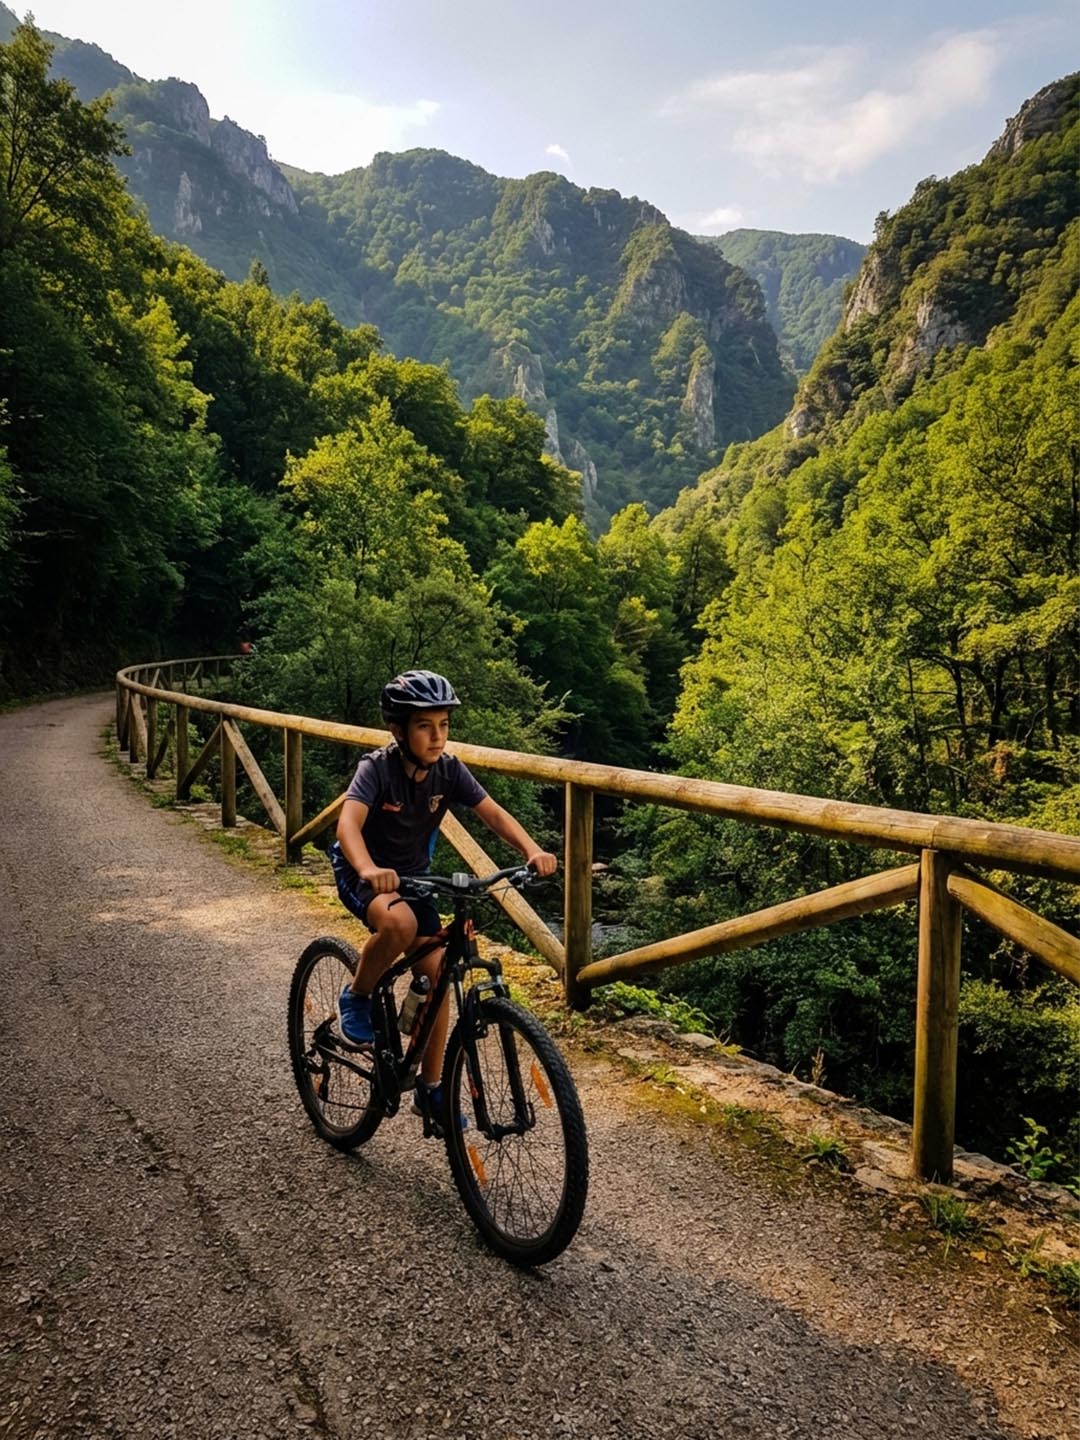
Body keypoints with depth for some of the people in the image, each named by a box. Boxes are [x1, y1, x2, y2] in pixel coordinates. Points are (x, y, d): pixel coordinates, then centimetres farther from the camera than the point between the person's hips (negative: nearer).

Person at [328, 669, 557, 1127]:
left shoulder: (448, 770, -13)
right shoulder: (377, 767, -25)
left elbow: (493, 813, -18)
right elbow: (349, 820, -40)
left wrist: (532, 851, -36)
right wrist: (368, 869, -60)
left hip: (412, 876, 5)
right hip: (362, 872, -5)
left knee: (436, 974, -4)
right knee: (399, 922, -37)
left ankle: (430, 1088, 12)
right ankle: (356, 997, -8)